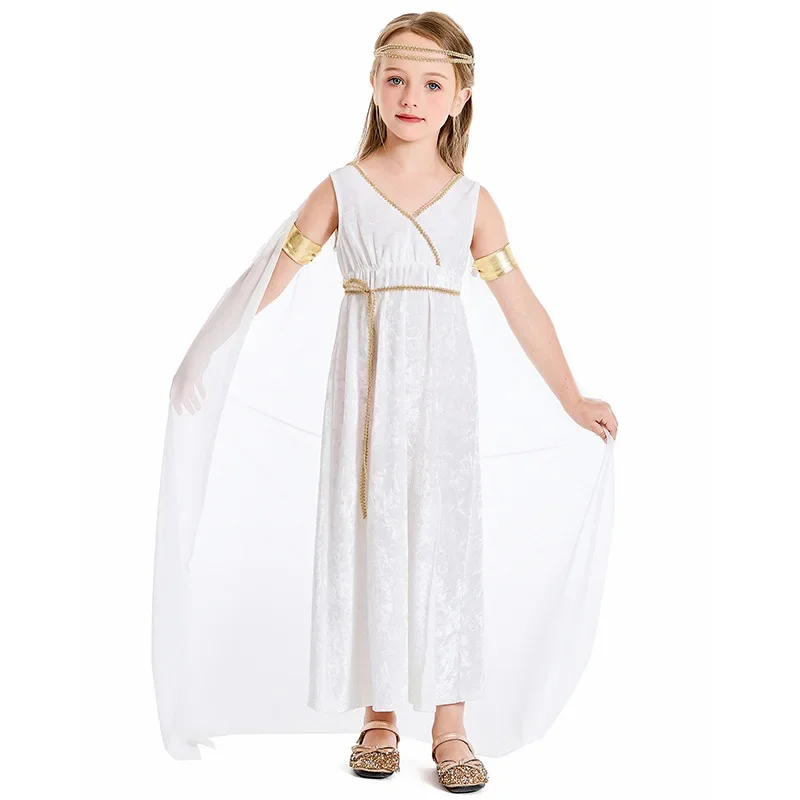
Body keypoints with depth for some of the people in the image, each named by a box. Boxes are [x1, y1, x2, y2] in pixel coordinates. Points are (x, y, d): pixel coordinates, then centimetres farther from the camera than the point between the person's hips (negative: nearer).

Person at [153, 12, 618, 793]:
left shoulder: (473, 202, 4)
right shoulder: (341, 189, 1)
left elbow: (522, 308, 8)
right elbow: (270, 281, 0)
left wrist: (572, 402, 11)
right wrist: (205, 367, -6)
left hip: (445, 390, 1)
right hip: (365, 390, 0)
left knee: (448, 540, 1)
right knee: (368, 539, 4)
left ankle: (449, 723, 10)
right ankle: (380, 712, 17)